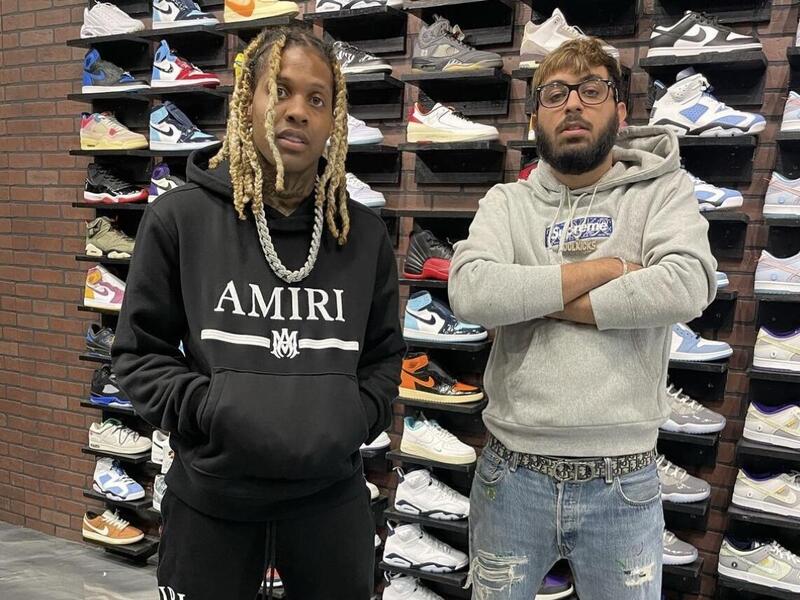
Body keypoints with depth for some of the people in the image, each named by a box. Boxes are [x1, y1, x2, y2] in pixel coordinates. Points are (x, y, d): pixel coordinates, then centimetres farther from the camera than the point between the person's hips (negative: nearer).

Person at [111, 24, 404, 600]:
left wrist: (357, 417, -6)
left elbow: (385, 353, 10)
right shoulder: (179, 217, -7)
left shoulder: (365, 234, 1)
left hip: (332, 495, 2)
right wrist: (207, 411, -15)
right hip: (211, 498, -2)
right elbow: (140, 351, -1)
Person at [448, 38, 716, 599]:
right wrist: (605, 267, -14)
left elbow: (688, 287, -19)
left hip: (623, 484, -1)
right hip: (512, 474, 2)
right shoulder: (507, 202, 3)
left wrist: (537, 300, -14)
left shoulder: (664, 189, 1)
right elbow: (471, 293, -16)